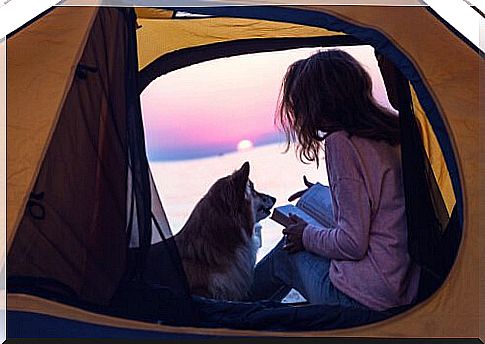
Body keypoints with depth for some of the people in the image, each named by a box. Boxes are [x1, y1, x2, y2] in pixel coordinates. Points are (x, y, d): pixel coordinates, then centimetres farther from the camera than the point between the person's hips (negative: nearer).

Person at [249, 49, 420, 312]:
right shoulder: (390, 134, 5)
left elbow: (352, 244, -20)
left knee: (286, 254, 15)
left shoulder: (341, 143, -20)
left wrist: (307, 236, -2)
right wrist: (322, 197, 22)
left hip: (365, 300, -8)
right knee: (295, 243, 22)